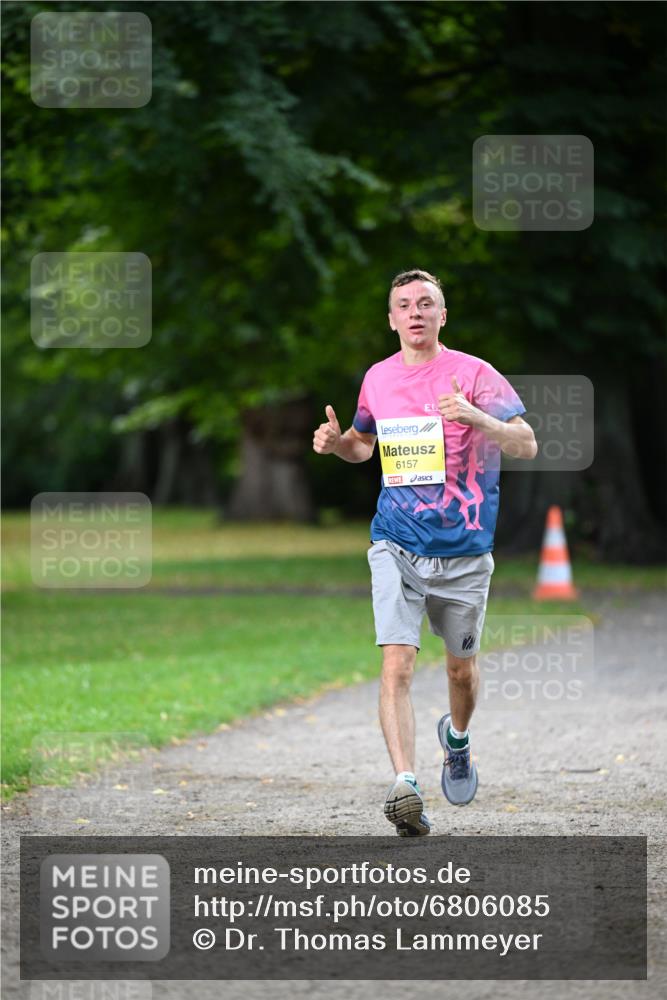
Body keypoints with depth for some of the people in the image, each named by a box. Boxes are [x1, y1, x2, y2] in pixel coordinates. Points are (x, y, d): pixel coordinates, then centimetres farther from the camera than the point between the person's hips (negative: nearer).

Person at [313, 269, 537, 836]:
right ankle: (405, 785, -23)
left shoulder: (474, 374, -6)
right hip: (396, 547, 1)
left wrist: (475, 417, -31)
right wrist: (338, 443, 2)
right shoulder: (378, 378, 7)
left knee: (461, 667, 13)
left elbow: (527, 445, -13)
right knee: (397, 665, -16)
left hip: (465, 550, -1)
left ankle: (457, 737, 45)